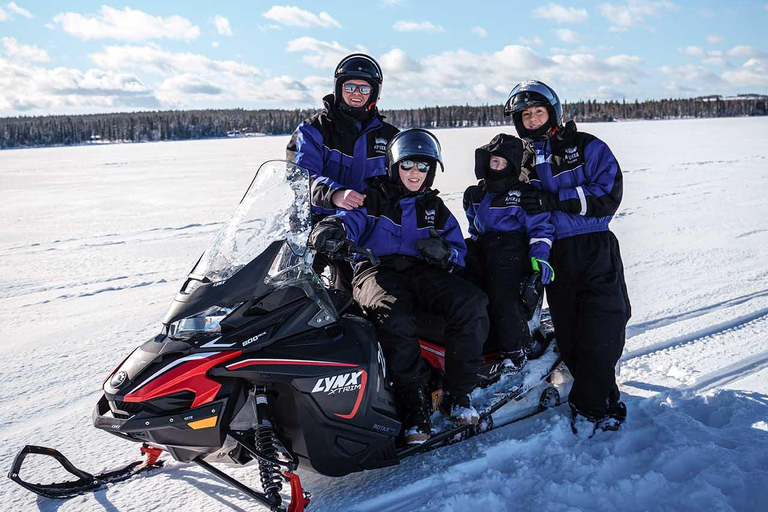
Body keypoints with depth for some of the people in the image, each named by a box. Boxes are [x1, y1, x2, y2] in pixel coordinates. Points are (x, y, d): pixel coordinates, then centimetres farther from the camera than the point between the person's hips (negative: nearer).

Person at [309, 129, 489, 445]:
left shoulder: (435, 209, 21)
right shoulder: (372, 198, 11)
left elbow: (459, 250, 17)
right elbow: (348, 220, -5)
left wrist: (444, 252, -8)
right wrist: (331, 229, -31)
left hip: (423, 272, 4)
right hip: (377, 270, -3)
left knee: (472, 302, -25)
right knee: (394, 316, -38)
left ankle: (457, 395, -17)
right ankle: (415, 404, -29)